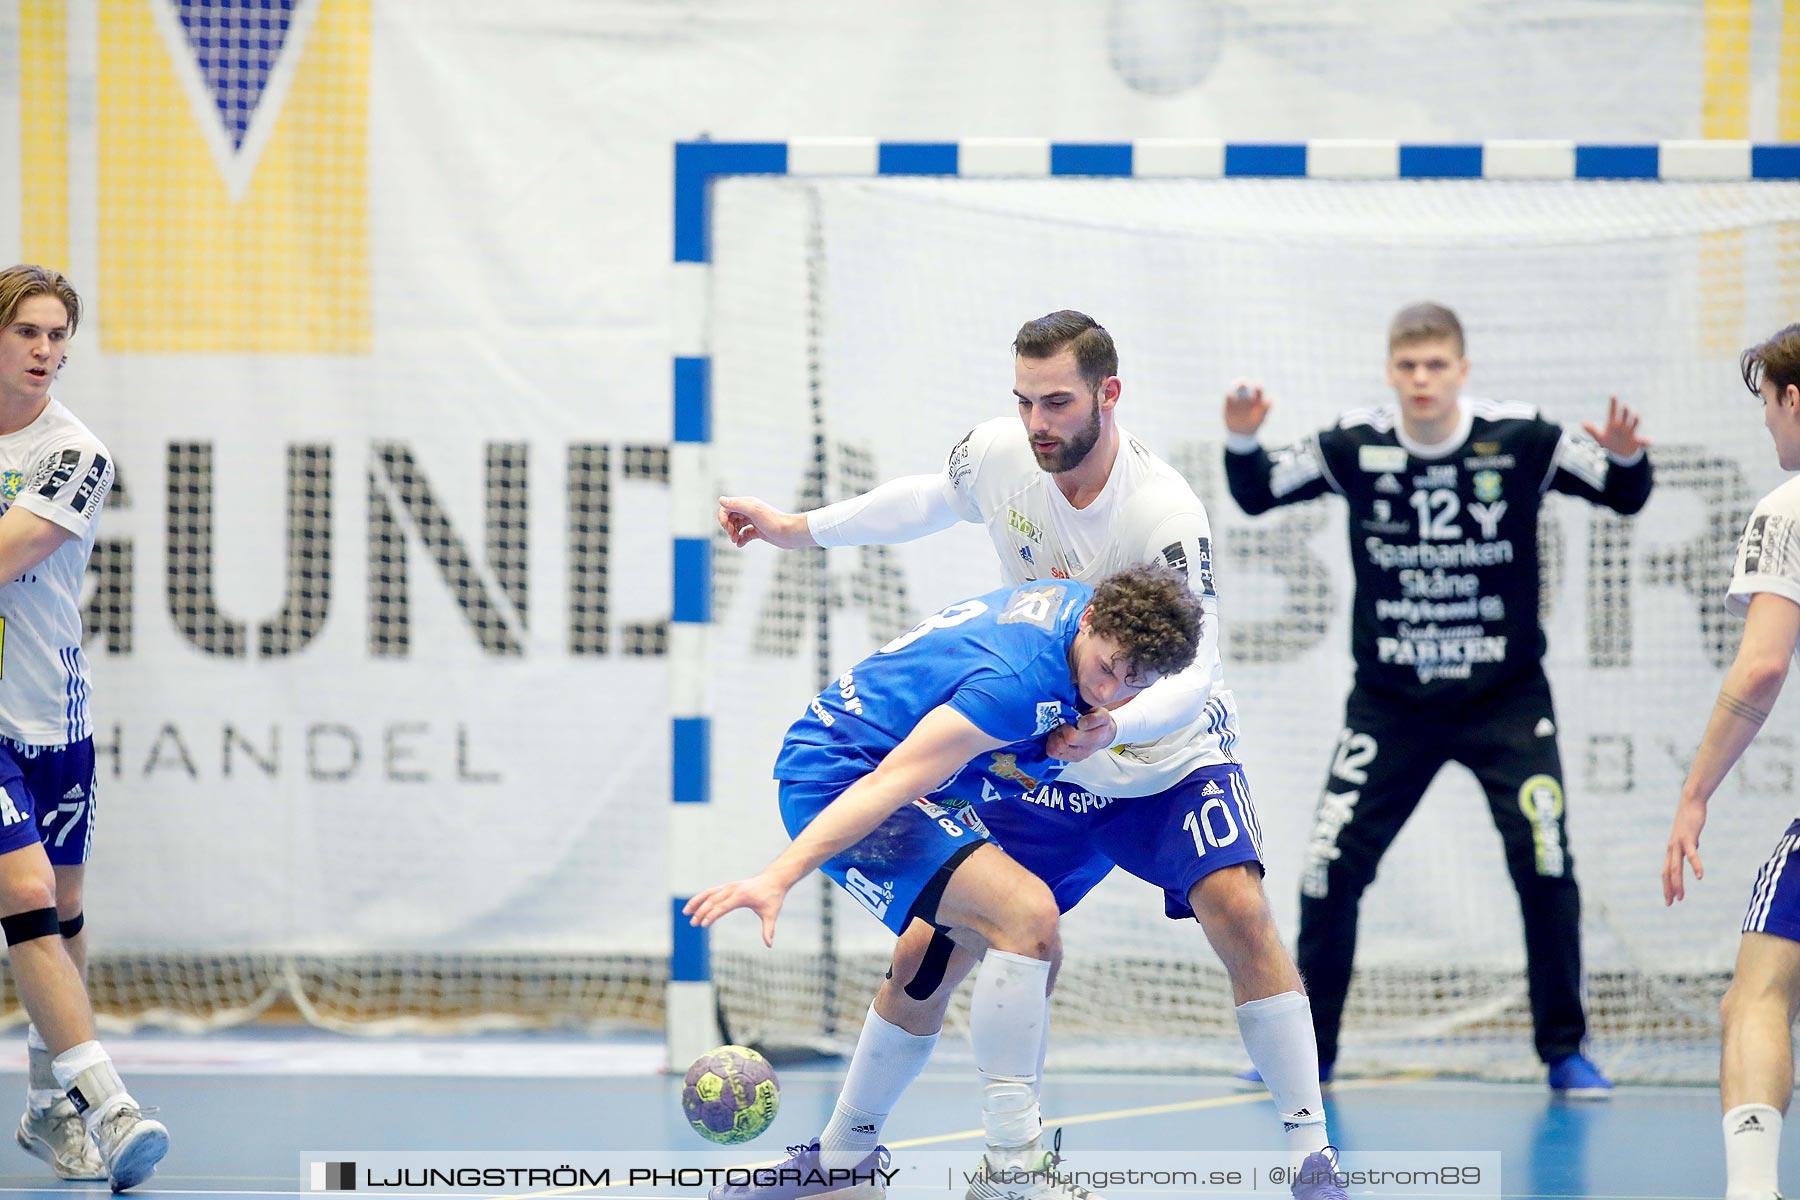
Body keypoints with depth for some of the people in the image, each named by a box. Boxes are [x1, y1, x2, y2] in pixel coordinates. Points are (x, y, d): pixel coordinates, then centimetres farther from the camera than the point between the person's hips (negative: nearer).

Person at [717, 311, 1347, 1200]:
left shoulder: (1167, 514, -28)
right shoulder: (998, 454, -12)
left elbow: (1193, 673, -30)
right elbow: (935, 498, 13)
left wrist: (1113, 726, -49)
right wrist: (804, 528, 16)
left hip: (1167, 759, -4)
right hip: (1036, 765, 4)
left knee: (1236, 907, -30)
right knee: (926, 954, 1)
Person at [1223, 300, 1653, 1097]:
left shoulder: (1519, 441, -11)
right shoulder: (1354, 446, -8)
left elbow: (1625, 496, -3)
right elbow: (1256, 495, 3)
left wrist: (1626, 458, -26)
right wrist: (1241, 440, -18)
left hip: (1506, 702, -1)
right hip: (1389, 704, 1)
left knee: (1545, 865, -12)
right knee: (1330, 872, -3)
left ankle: (1564, 1051, 3)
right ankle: (1308, 1050, 13)